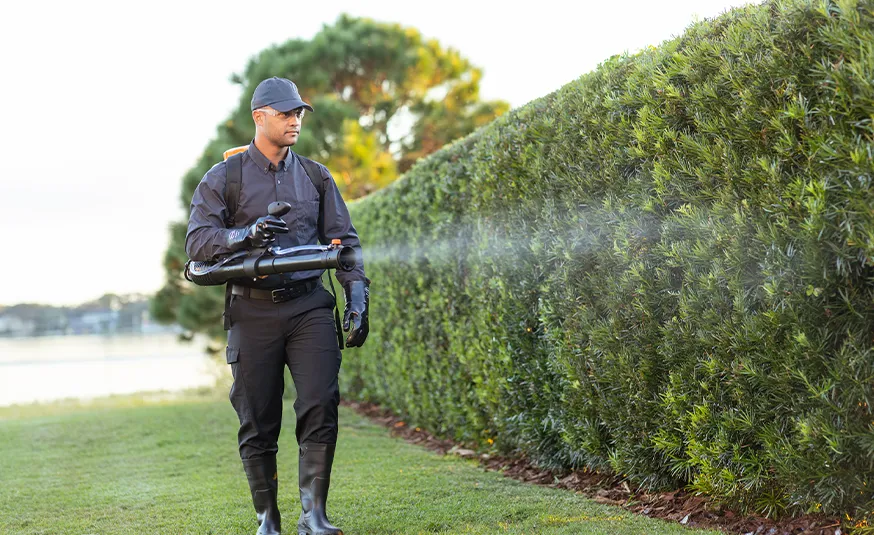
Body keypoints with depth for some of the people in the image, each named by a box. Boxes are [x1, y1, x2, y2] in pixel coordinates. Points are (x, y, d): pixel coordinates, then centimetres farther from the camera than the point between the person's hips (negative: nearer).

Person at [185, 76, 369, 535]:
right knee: (257, 424, 3)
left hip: (309, 306, 1)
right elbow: (197, 242, -4)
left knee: (321, 405, -13)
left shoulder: (316, 177, 13)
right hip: (252, 311, -1)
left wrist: (357, 300, 1)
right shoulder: (223, 179, 5)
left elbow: (344, 241, 12)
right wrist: (245, 234, -21)